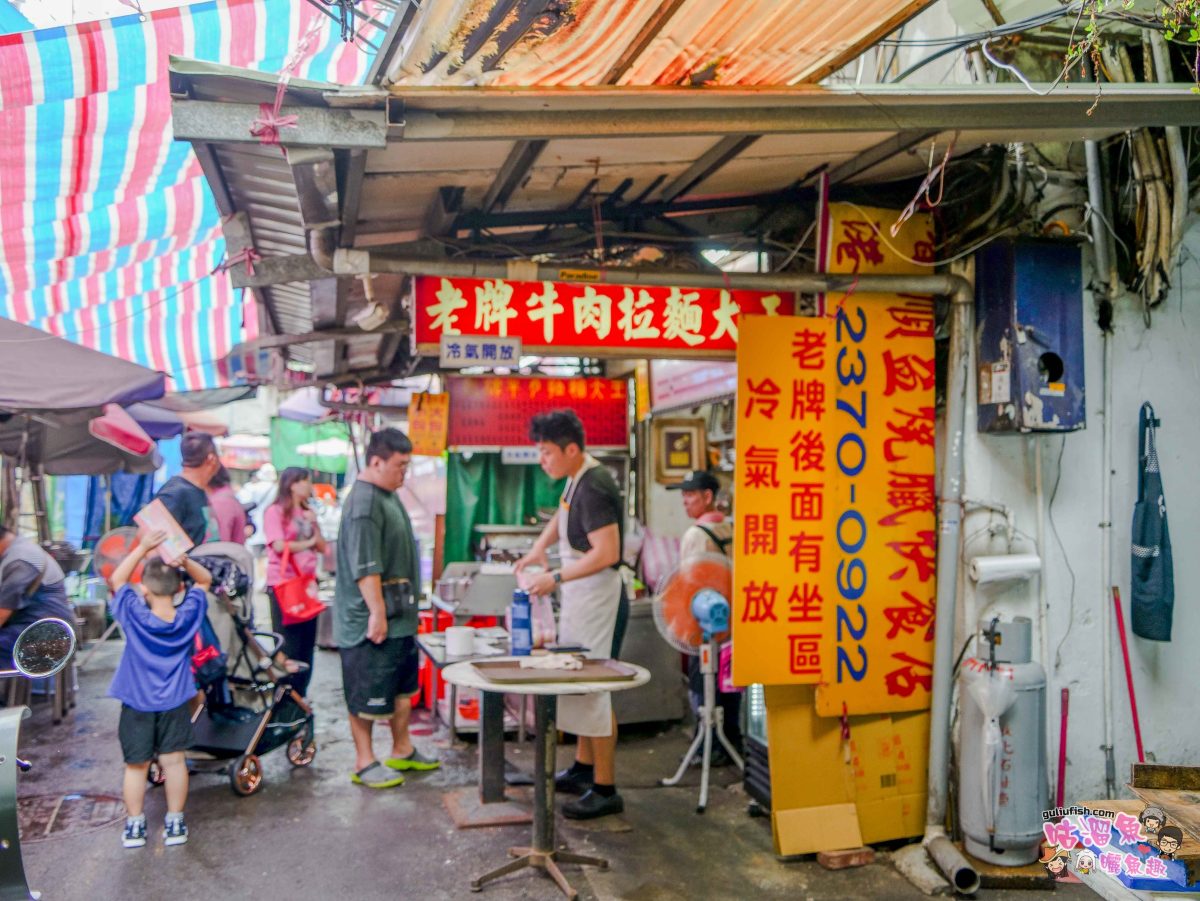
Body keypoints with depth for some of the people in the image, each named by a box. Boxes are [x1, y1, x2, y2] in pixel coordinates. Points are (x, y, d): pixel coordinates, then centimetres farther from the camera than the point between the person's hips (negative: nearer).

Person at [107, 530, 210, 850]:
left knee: (136, 766, 11)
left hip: (136, 705, -1)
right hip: (174, 703, 1)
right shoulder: (189, 616, -13)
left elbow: (117, 580, -4)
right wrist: (185, 561, -16)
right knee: (174, 761, 9)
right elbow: (204, 581, 2)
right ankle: (175, 824, 16)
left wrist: (143, 547, -12)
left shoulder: (134, 617, -18)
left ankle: (134, 826, 22)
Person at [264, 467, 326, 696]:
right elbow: (279, 546, -18)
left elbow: (322, 547, 13)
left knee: (307, 645, 10)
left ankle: (300, 695, 21)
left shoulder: (307, 512, 14)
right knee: (288, 646, -1)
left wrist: (314, 525, -2)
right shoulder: (275, 511, -7)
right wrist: (307, 543, -4)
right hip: (283, 585, -7)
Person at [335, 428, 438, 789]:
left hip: (400, 616, 10)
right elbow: (365, 566, -25)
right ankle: (364, 763, 14)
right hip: (371, 619, -10)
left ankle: (402, 751, 32)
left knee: (402, 688, 19)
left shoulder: (388, 495, 13)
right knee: (367, 694, 2)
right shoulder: (364, 502, -20)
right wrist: (377, 613, -24)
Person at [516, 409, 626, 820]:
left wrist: (556, 578, -23)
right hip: (576, 589, 10)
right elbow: (562, 518, 27)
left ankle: (605, 790, 1)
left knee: (592, 686, -7)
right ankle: (584, 768, 30)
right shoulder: (577, 479, 9)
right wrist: (538, 549, 12)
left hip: (594, 590, -10)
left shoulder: (593, 489, -21)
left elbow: (607, 552, -26)